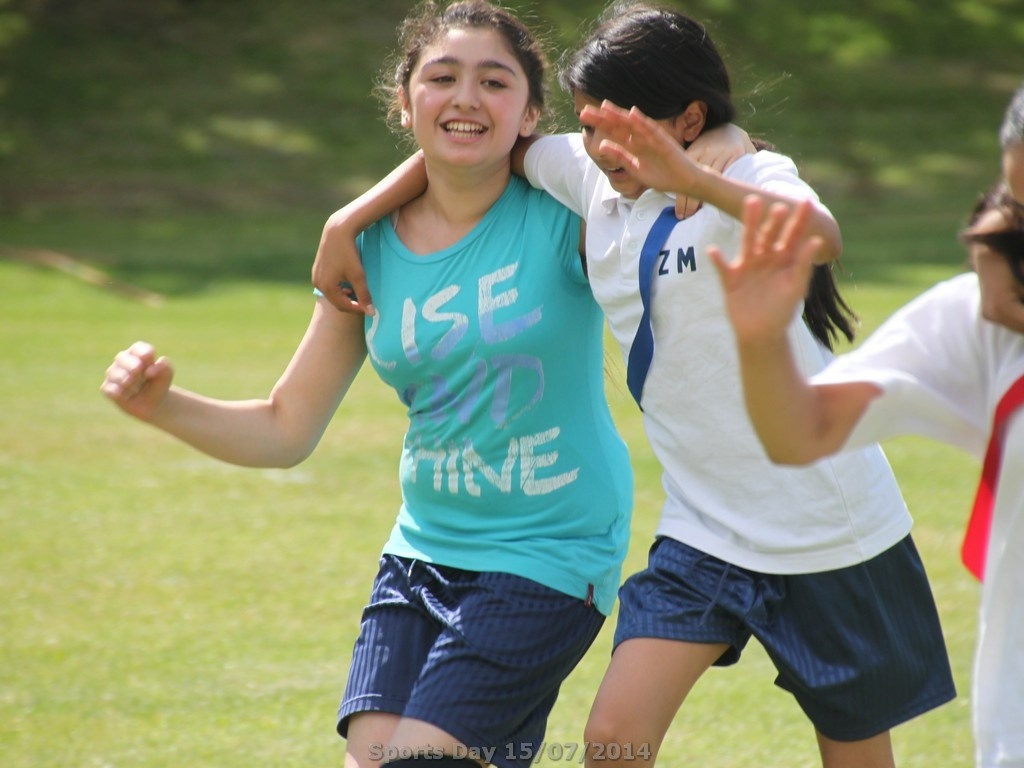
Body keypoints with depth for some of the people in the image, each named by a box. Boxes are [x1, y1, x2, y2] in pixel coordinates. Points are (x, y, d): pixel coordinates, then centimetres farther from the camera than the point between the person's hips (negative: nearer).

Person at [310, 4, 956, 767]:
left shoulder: (749, 176, -16)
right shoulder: (587, 177, 0)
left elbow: (821, 238, -39)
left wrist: (690, 178, -52)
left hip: (831, 526, -5)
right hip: (704, 529, 5)